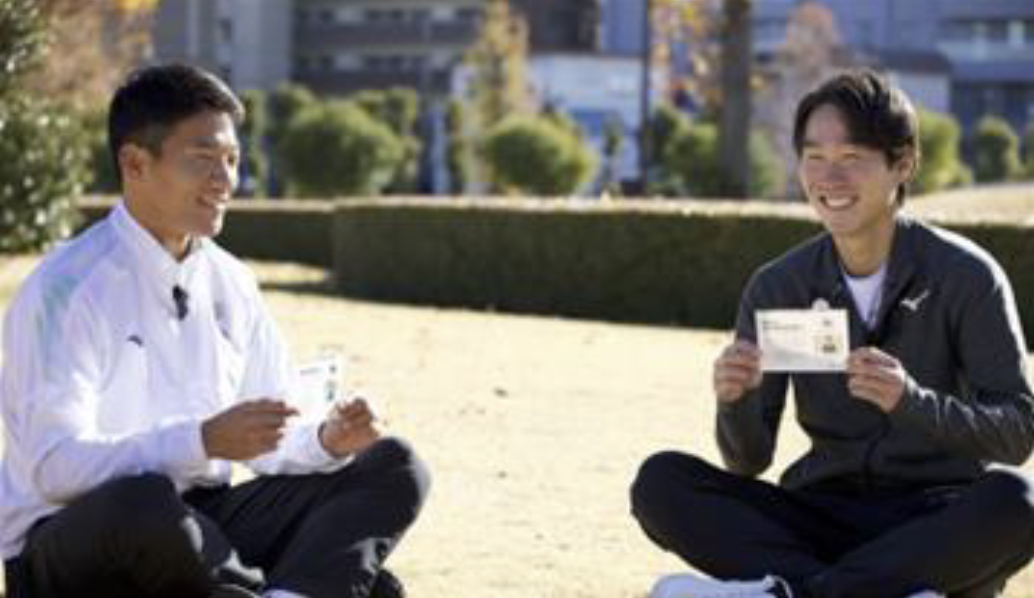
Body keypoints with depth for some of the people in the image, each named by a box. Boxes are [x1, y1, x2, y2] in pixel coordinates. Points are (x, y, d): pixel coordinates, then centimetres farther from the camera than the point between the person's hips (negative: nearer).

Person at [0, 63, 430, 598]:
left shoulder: (231, 285, 8)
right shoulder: (66, 290, -15)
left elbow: (269, 442, 12)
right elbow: (53, 466, -24)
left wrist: (326, 439, -11)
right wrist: (205, 441, -34)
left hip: (200, 526, 7)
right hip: (75, 552, -7)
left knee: (394, 467, -5)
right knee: (144, 500, -41)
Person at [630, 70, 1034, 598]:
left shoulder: (966, 276, -6)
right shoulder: (777, 288, 3)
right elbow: (749, 461, 2)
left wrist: (911, 401, -28)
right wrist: (736, 401, -21)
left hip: (939, 528, -3)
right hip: (825, 515, 3)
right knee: (660, 481, -18)